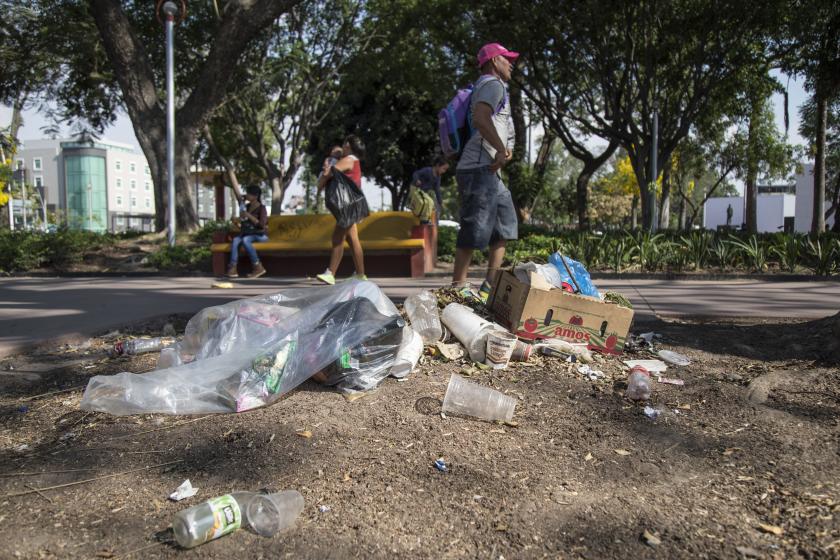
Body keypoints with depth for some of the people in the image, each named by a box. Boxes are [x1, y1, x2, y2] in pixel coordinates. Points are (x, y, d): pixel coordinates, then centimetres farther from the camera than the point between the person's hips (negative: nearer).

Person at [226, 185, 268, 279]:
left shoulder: (261, 208, -7)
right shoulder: (246, 206, 12)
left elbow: (262, 225, -20)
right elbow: (243, 222, 26)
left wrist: (249, 216, -20)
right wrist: (240, 223, 3)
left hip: (260, 235, -6)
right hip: (247, 234, 6)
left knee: (245, 240, -35)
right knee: (235, 240, -26)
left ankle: (258, 267, -28)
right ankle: (232, 268, -36)